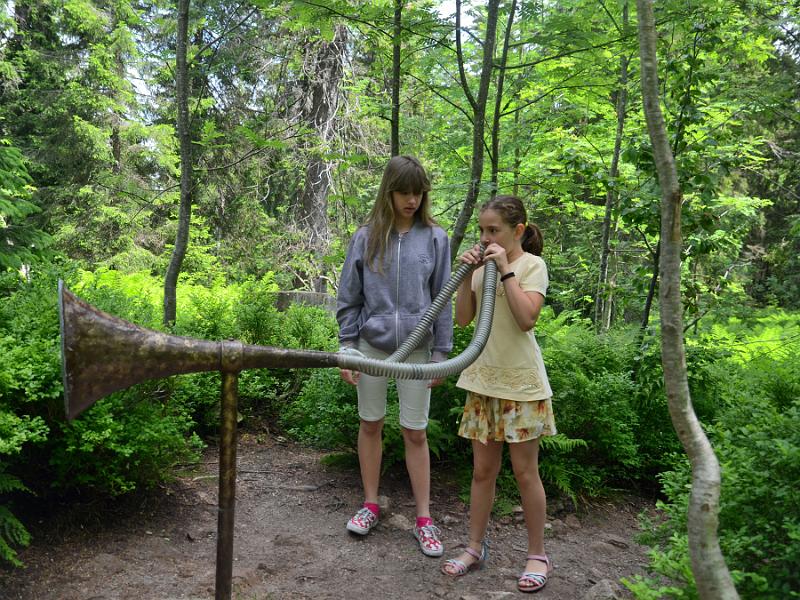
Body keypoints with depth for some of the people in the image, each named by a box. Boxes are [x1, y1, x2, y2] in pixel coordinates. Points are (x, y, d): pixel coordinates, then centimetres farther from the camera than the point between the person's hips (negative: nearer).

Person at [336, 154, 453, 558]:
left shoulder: (434, 238, -1)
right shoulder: (366, 237, 0)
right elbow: (348, 299, 4)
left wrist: (440, 354, -1)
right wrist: (346, 349, -1)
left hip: (416, 348, -1)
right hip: (371, 345, 2)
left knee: (415, 432, 5)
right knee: (370, 424, 13)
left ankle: (423, 519, 18)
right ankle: (370, 504, 31)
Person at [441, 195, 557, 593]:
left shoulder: (532, 265, -7)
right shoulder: (483, 265, 8)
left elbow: (526, 318, -20)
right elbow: (463, 319, 5)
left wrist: (505, 270, -17)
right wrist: (468, 274, -5)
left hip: (520, 381, -5)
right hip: (483, 379, 5)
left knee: (524, 471, 5)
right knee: (482, 470, 12)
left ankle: (537, 555, 21)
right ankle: (475, 548, 24)